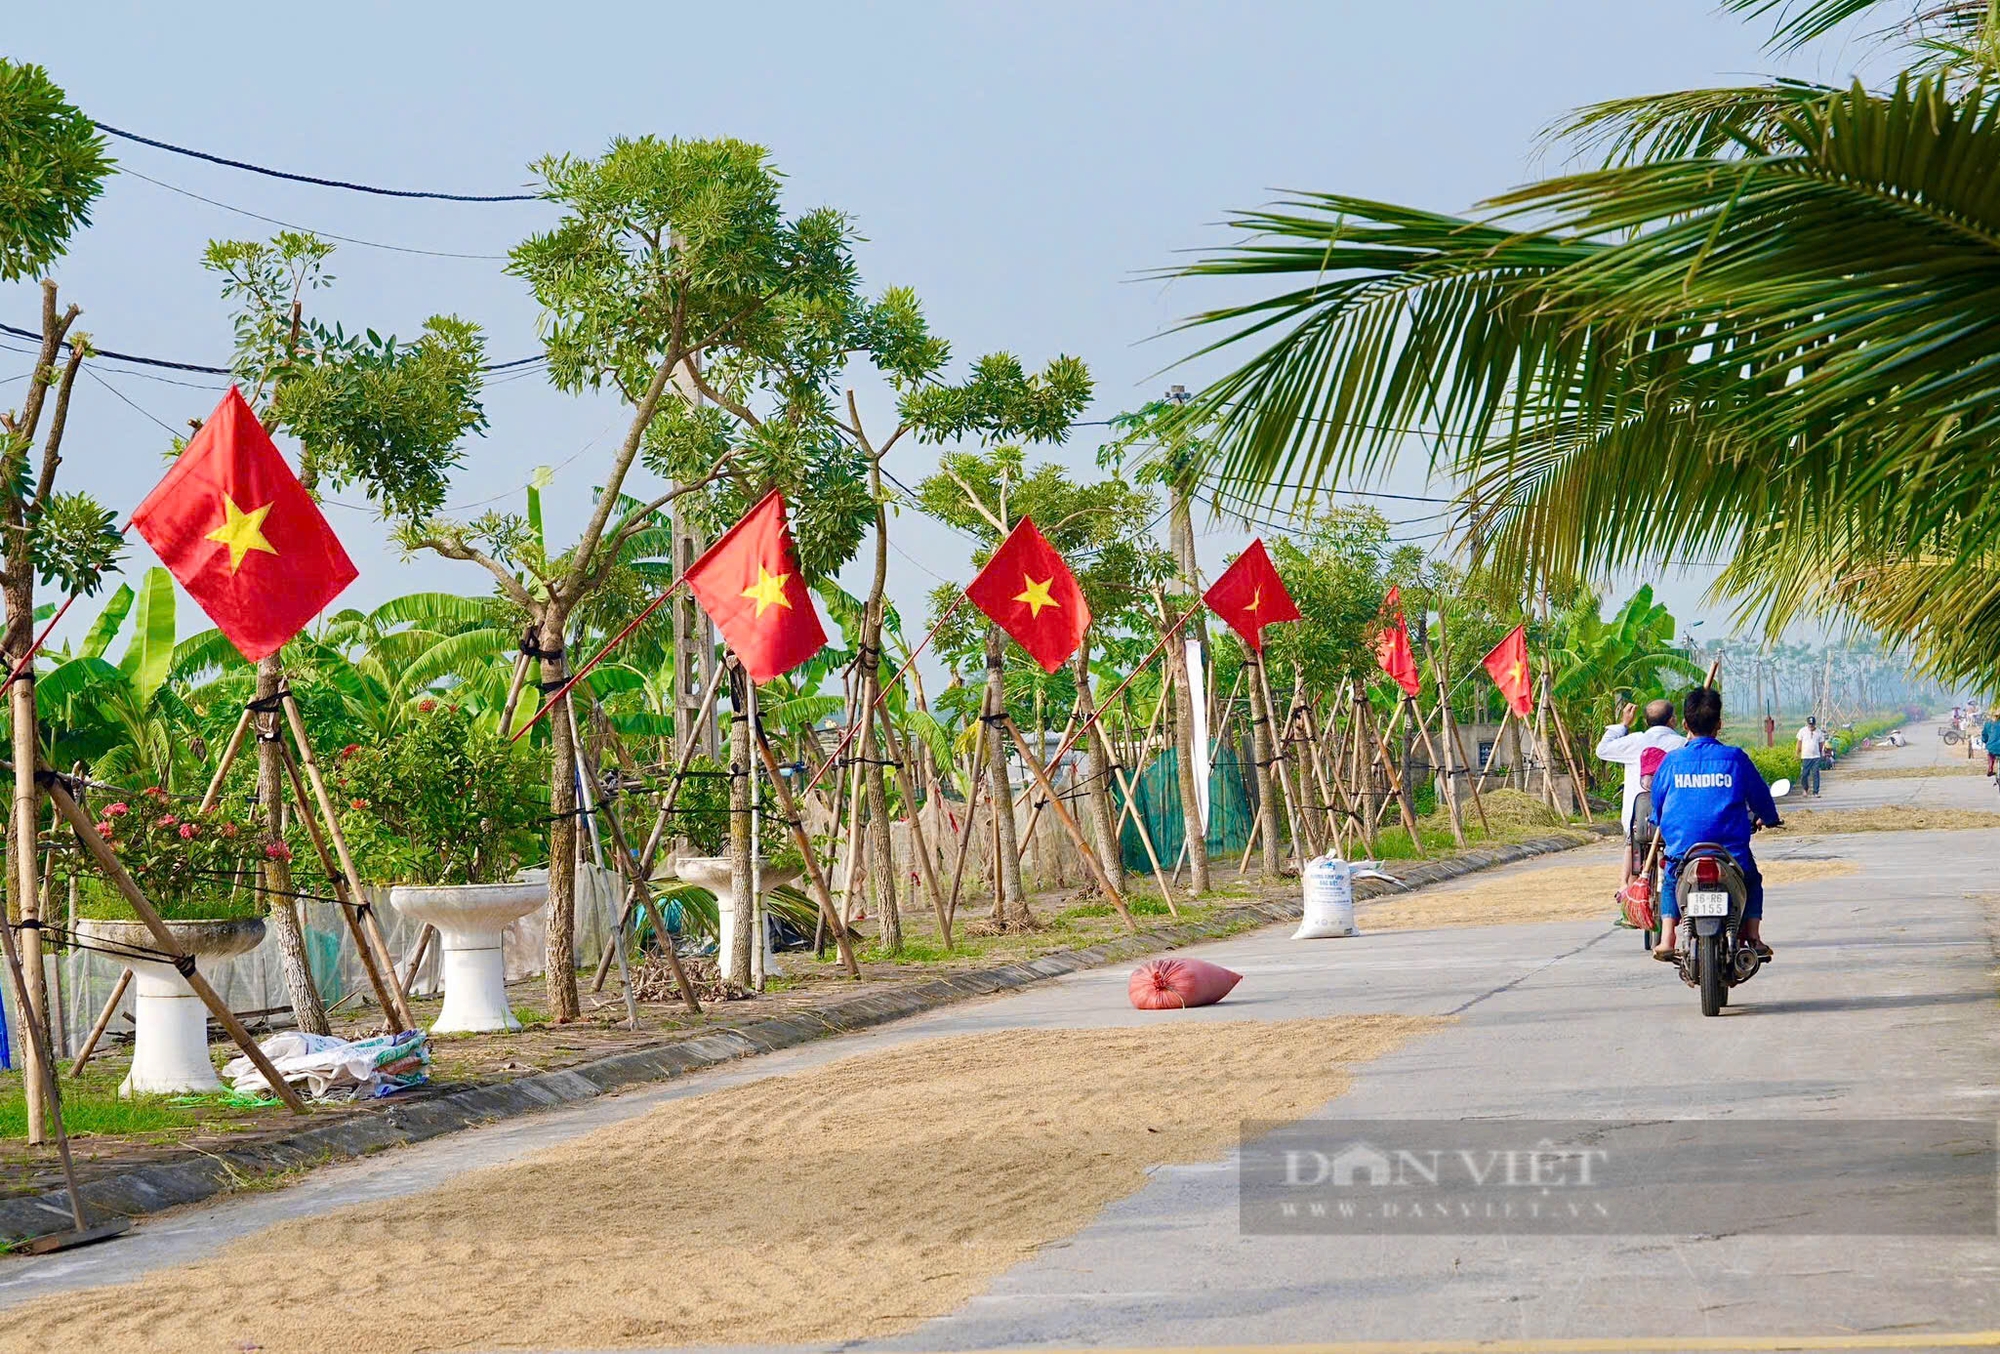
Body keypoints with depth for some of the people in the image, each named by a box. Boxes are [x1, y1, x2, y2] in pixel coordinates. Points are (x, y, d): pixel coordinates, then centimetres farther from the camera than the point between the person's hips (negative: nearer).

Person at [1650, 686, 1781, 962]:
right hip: (1732, 851, -1)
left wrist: (1662, 826, 37)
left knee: (1670, 883, 29)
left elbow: (1657, 802, 16)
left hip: (1682, 847, 1)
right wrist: (1770, 818, 33)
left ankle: (1666, 940, 13)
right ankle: (1753, 938, 10)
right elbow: (1760, 795, 11)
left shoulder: (1671, 761, 3)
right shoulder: (1735, 758, 0)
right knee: (1753, 882, 26)